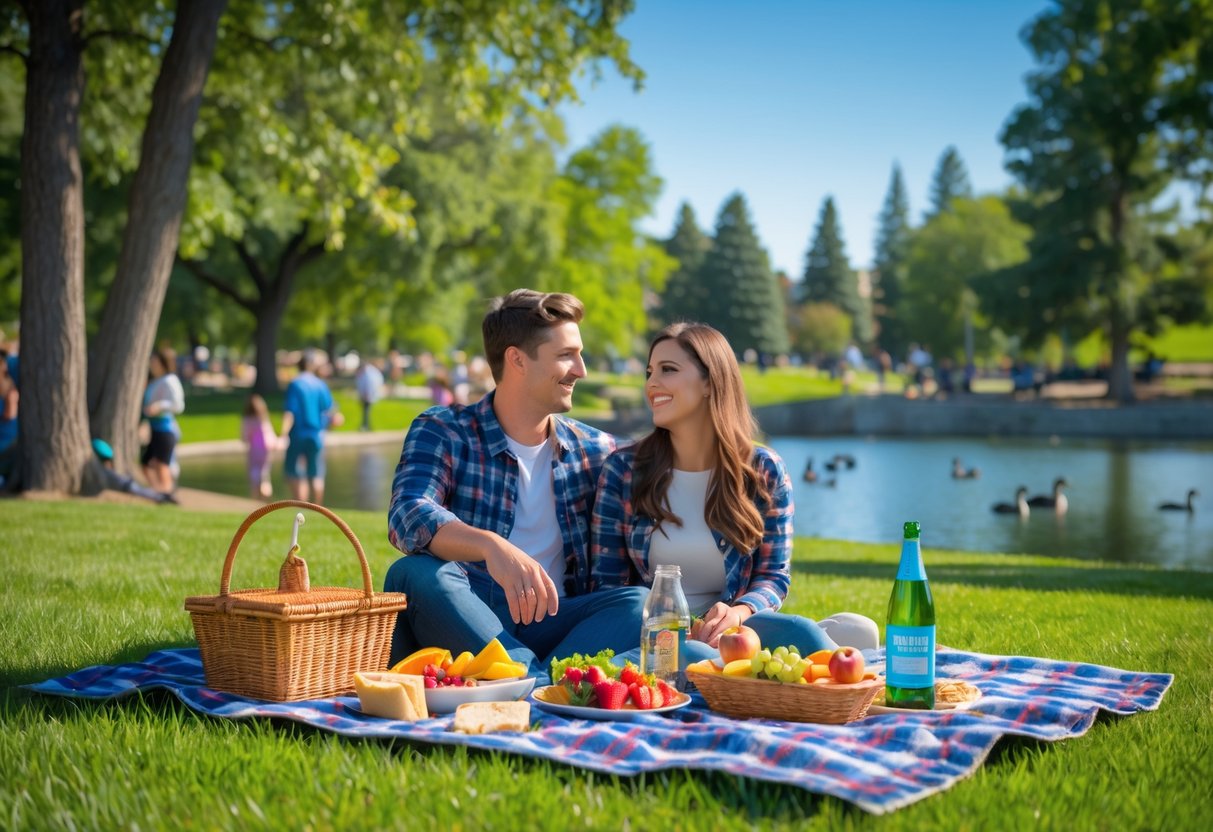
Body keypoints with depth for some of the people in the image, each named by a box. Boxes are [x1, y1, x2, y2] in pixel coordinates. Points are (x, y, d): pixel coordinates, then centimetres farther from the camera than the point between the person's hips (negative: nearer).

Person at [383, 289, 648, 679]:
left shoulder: (595, 451, 14)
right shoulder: (442, 432, 2)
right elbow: (408, 517, -18)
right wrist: (492, 546, -38)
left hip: (550, 624, 3)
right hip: (459, 623, -3)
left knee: (641, 601, -23)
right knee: (416, 573, -33)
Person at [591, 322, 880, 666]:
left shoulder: (764, 471, 3)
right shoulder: (623, 470, 0)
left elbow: (773, 575, 6)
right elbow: (608, 583, 1)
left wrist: (738, 611, -18)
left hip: (726, 628, 1)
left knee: (800, 632, -33)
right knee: (689, 654, -38)